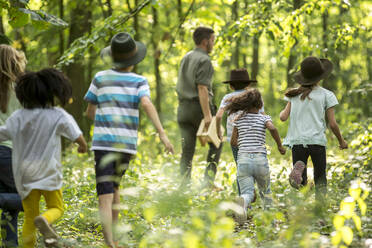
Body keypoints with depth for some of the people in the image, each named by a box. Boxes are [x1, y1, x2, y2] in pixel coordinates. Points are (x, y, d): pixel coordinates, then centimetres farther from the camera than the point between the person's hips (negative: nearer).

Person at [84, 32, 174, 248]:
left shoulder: (101, 78, 6)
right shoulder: (140, 81, 3)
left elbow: (90, 112, 12)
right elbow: (147, 104, -17)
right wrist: (162, 134, -22)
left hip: (103, 142, -2)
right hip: (127, 144, 2)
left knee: (105, 196, -7)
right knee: (114, 186, 26)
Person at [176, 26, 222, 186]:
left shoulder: (186, 58, 16)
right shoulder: (204, 60, -10)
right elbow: (202, 88, -19)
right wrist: (207, 115, -23)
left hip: (183, 107, 7)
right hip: (199, 106, -7)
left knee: (187, 149, 4)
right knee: (216, 143, 8)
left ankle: (185, 183, -1)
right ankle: (209, 179, 0)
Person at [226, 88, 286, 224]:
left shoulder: (239, 119, 10)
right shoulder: (264, 118, 3)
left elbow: (233, 142, 12)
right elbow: (272, 128, -18)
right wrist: (280, 146, -5)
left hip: (243, 159, 1)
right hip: (260, 159, -1)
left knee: (247, 192, -8)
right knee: (265, 192, 21)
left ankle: (243, 202, -43)